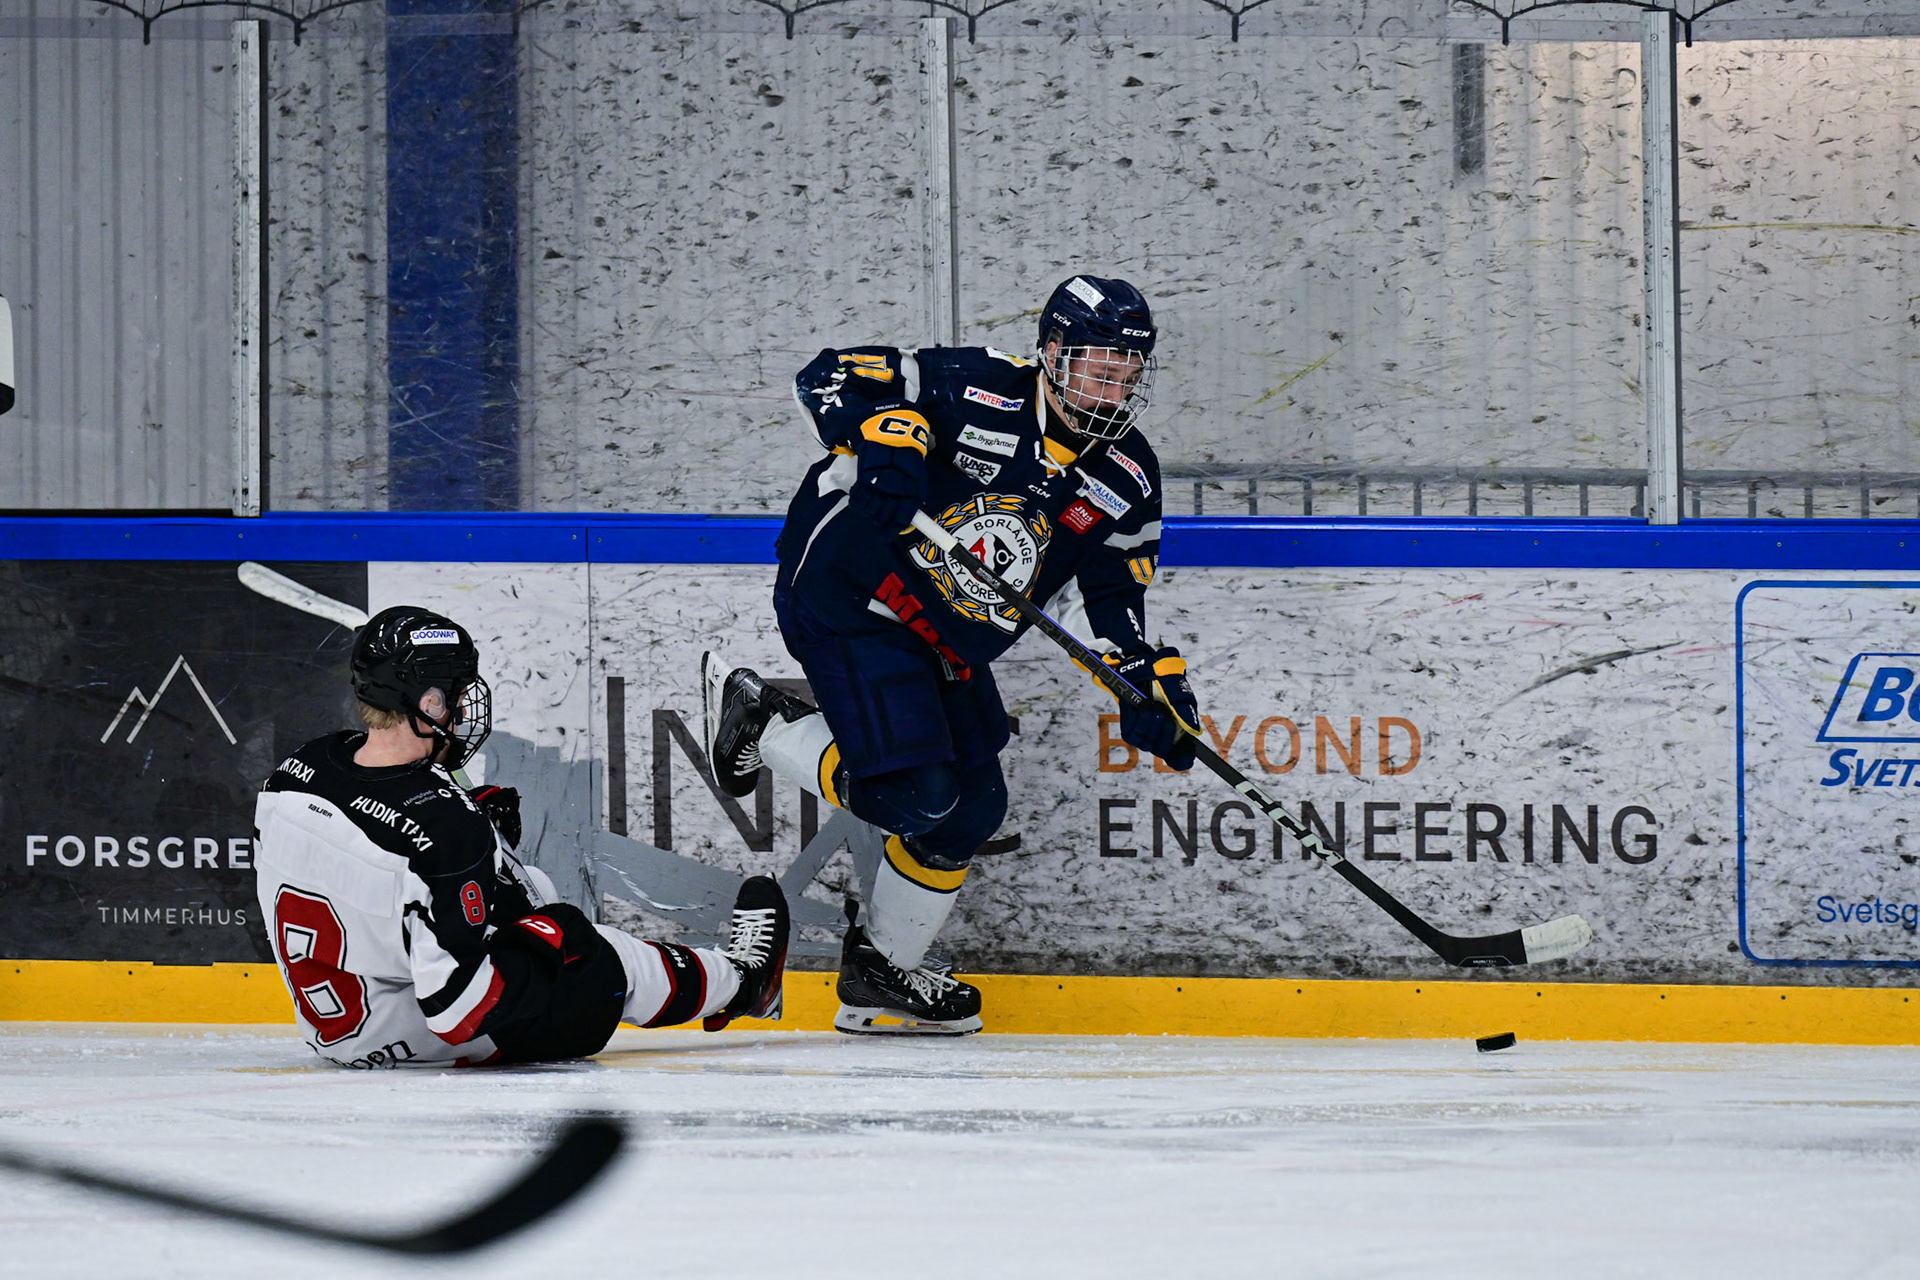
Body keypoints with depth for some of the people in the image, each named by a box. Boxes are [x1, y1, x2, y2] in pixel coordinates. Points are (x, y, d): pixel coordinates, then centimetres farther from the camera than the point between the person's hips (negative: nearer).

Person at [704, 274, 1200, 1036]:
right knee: (912, 792, -19)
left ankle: (880, 981, 24)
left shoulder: (1126, 480, 1)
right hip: (850, 598, -8)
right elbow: (829, 378, -19)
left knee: (973, 807, 9)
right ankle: (756, 723, 3)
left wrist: (1148, 684, -7)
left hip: (947, 641, 8)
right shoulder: (980, 391, -19)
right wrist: (884, 443, -37)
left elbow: (1105, 597, 8)